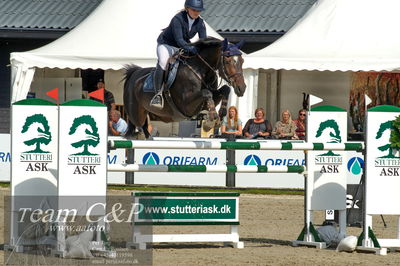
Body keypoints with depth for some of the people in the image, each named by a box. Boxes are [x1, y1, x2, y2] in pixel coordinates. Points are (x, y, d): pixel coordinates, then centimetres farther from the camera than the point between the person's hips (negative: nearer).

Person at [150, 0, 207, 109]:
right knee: (163, 61, -38)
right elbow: (179, 40, -36)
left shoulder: (200, 22, -9)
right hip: (166, 44, -6)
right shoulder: (178, 19, -27)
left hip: (183, 46, 6)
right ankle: (158, 94, -32)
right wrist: (190, 48, -52)